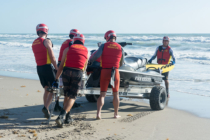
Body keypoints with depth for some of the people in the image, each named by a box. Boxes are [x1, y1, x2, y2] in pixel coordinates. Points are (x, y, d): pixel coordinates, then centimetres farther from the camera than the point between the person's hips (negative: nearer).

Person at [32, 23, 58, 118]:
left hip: (39, 68, 7)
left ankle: (46, 110, 14)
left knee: (47, 89, 15)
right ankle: (46, 107, -16)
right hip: (47, 67, -7)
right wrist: (56, 68, -1)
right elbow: (52, 57, -12)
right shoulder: (46, 41, -9)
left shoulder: (34, 43, 13)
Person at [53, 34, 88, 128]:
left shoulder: (68, 49, 18)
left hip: (67, 71, 1)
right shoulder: (86, 51, 20)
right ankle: (61, 116, -17)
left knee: (67, 95, 18)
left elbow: (61, 66, 15)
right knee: (72, 97, 1)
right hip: (78, 73, -1)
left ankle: (67, 116, 23)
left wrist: (56, 79, 18)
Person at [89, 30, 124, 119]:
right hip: (115, 72, 1)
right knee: (115, 94, 14)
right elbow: (121, 63, 11)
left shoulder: (104, 46, -2)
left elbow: (96, 55, -16)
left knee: (102, 94, 4)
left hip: (105, 71, -1)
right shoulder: (120, 48, 5)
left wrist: (90, 61, 2)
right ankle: (116, 114, 21)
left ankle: (98, 113, -8)